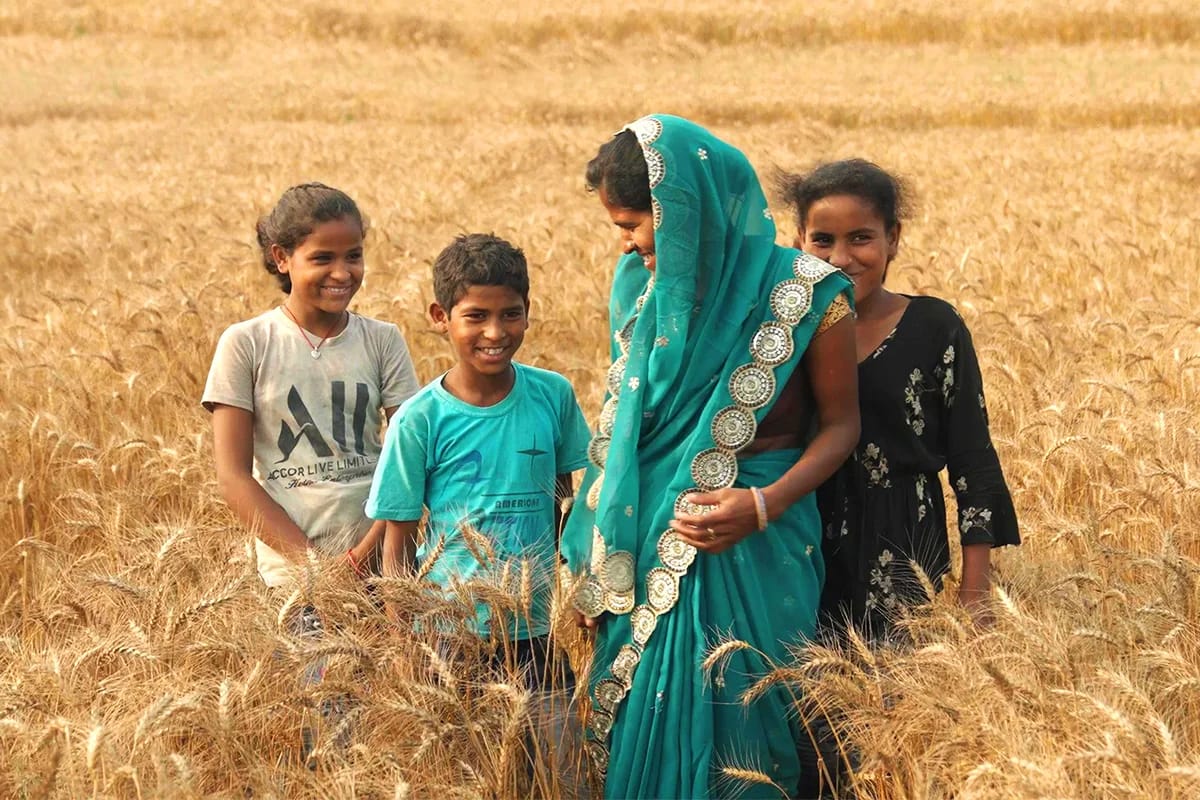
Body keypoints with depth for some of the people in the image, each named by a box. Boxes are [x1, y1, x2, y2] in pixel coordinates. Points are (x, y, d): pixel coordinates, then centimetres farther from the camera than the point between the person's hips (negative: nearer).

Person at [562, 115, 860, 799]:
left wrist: (763, 506, -20)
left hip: (754, 556, -4)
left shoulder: (804, 294, -12)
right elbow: (623, 425, 11)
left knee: (734, 738, 4)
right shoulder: (644, 287, 3)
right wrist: (597, 566, 11)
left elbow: (841, 425, -4)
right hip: (648, 548, 4)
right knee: (639, 727, 9)